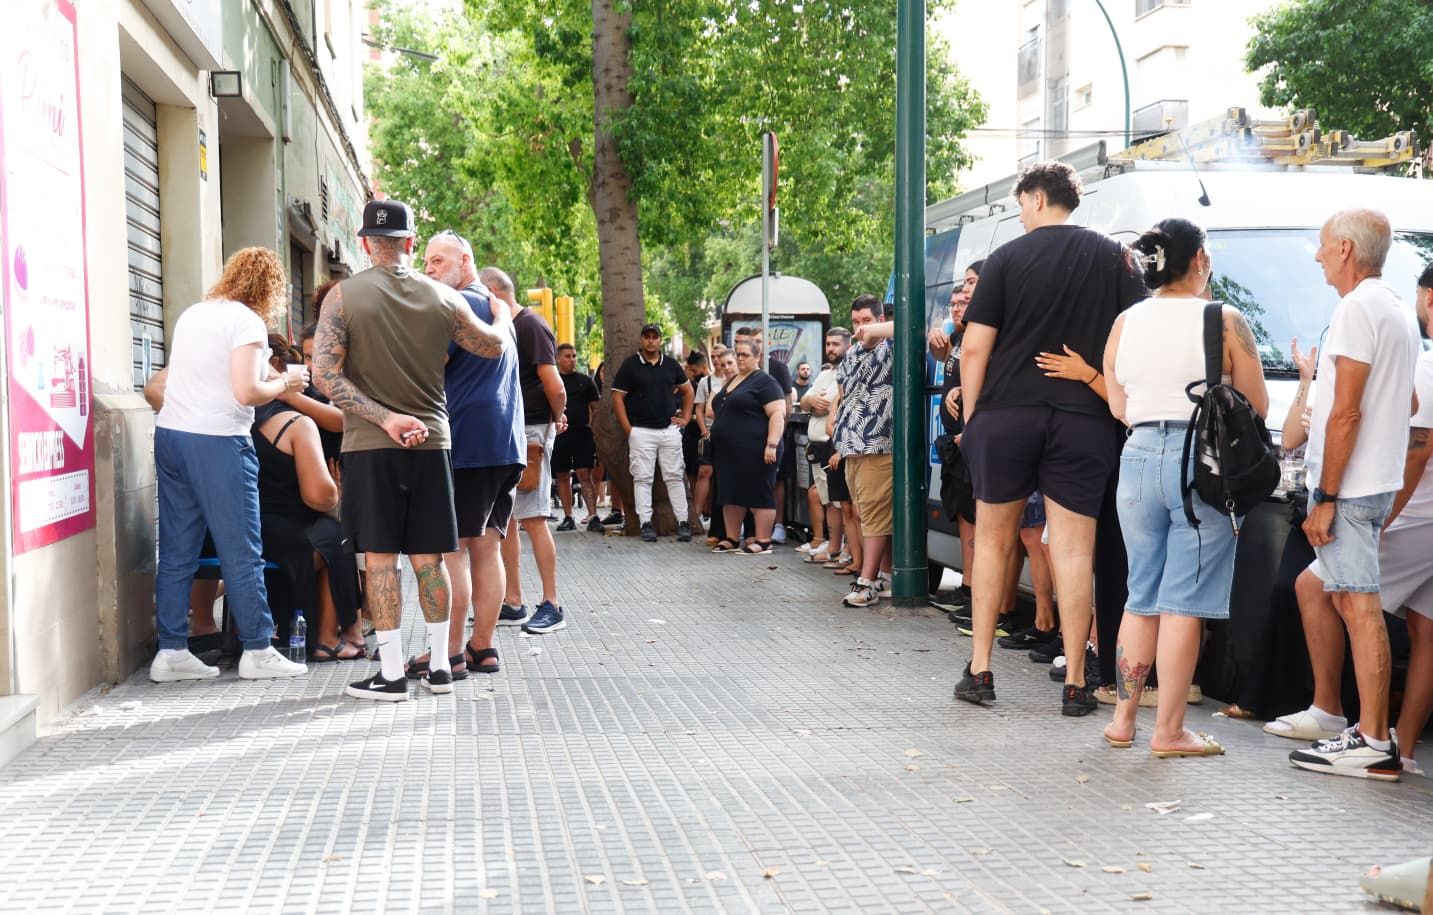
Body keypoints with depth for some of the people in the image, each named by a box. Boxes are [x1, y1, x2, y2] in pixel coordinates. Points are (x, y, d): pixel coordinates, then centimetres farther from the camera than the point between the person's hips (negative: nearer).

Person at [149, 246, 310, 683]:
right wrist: (284, 384, 2)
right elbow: (246, 393, -17)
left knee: (177, 550, 10)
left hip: (170, 432, 8)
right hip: (216, 442, -8)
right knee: (242, 552, 0)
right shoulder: (247, 321, -8)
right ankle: (257, 651, 6)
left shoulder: (192, 313, 16)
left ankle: (171, 651, 12)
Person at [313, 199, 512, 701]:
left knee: (380, 557, 1)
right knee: (429, 558, 9)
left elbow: (325, 374, -12)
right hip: (430, 442, 3)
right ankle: (439, 666, 16)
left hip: (371, 446, -2)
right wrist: (502, 311, 36)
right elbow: (495, 345, 15)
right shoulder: (442, 298, 2)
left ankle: (391, 673, 2)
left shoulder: (344, 295, -4)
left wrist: (385, 418, -12)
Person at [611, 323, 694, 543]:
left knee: (674, 477, 3)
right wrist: (628, 430, -8)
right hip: (641, 431, -3)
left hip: (670, 430, 3)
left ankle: (683, 523, 5)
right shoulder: (630, 364, -1)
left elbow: (687, 390, 22)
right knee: (642, 478, -2)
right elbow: (617, 397, -2)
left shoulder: (670, 364, 9)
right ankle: (646, 524, 1)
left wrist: (685, 417, 11)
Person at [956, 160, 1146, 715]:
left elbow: (974, 348, -4)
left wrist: (970, 415, 4)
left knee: (993, 541, 11)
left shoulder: (1007, 258, 0)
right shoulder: (1113, 258, 6)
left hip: (1005, 414, -1)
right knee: (1074, 548, 2)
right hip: (1083, 419, 1)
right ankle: (1074, 682, 1)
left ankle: (979, 671, 15)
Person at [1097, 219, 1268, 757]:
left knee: (1140, 598, 15)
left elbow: (1118, 408, 11)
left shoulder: (1125, 322, 6)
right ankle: (1169, 731, 2)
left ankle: (1123, 719, 18)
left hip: (1139, 457, 5)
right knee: (1184, 602, -1)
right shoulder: (1224, 322, -6)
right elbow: (1256, 407, -1)